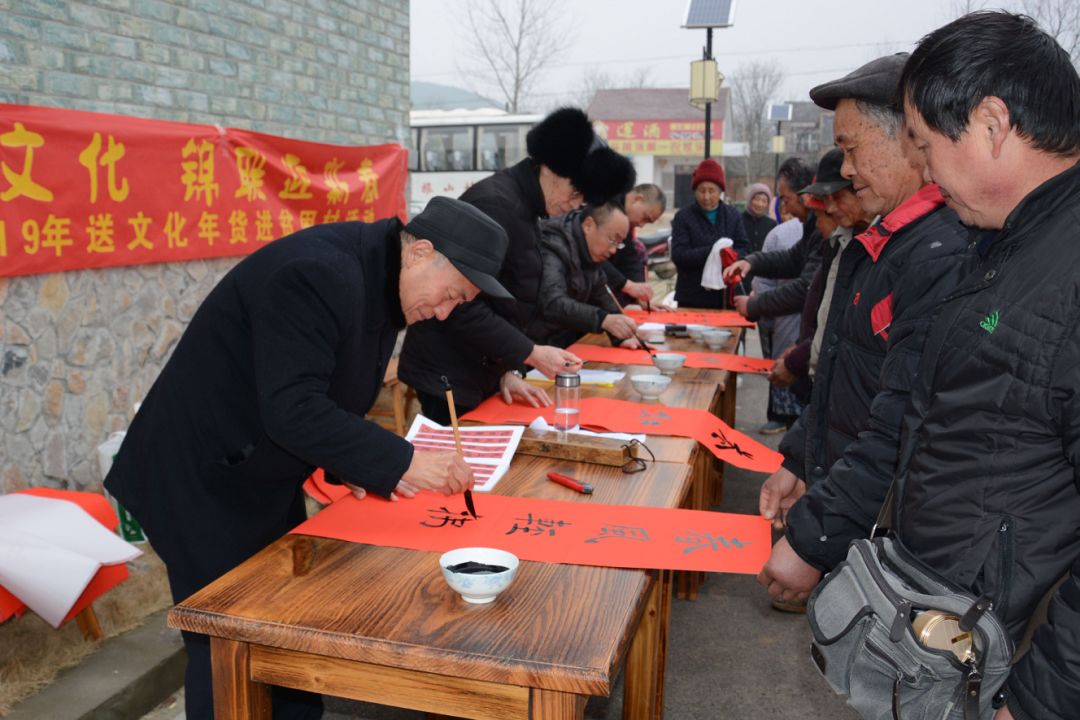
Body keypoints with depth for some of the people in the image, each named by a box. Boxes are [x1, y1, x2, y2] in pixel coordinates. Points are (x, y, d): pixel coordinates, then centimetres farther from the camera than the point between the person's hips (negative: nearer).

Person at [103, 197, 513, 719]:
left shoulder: (379, 284, 2)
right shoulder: (320, 273, -27)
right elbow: (291, 409, -33)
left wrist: (356, 466, -2)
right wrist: (401, 463, -31)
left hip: (262, 479, 9)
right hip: (202, 481, -9)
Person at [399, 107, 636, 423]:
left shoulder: (524, 207, 11)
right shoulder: (495, 204, -19)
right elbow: (463, 306, -24)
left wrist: (509, 370, 5)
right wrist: (531, 353, -20)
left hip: (480, 371, 9)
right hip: (448, 376, -9)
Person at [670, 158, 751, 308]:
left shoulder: (732, 215, 11)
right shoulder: (683, 216, 1)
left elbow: (744, 249, 6)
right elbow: (678, 255, -10)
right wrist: (710, 252, -24)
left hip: (726, 297, 3)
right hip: (691, 298, -2)